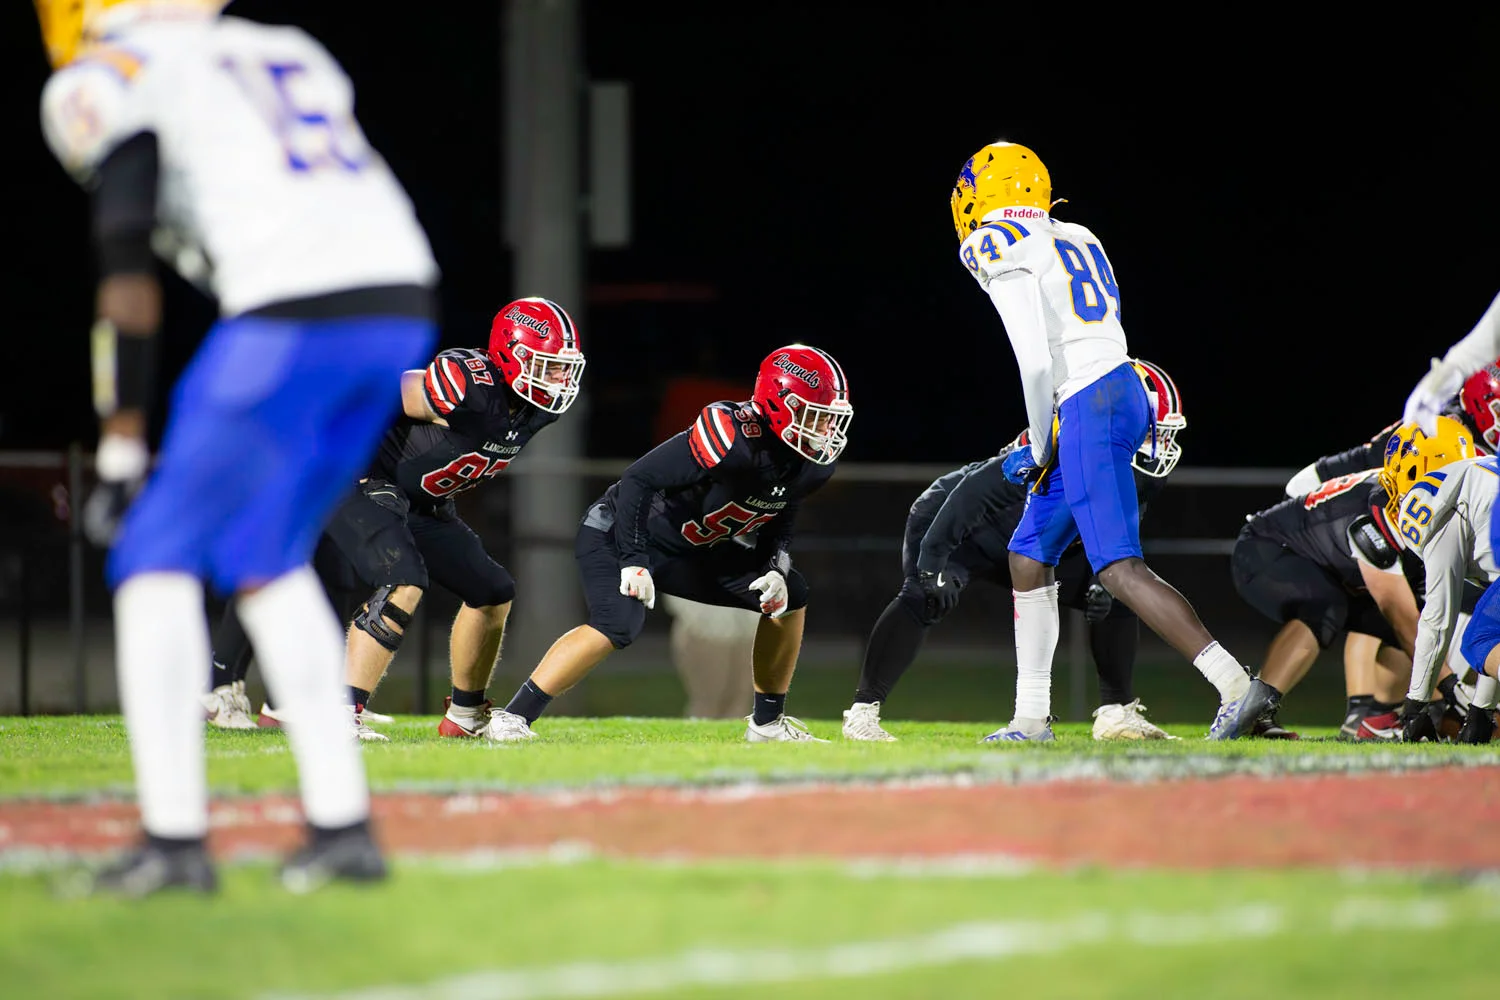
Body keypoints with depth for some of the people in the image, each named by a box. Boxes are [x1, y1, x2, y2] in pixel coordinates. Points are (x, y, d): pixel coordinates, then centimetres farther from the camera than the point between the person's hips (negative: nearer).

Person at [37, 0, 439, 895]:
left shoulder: (107, 82, 8)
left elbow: (129, 284, 1)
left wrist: (123, 453, 3)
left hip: (293, 317, -7)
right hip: (403, 309, 7)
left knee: (158, 559, 6)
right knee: (264, 559, 21)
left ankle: (175, 837, -1)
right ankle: (343, 823, 16)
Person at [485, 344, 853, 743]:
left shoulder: (813, 466, -6)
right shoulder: (734, 437, -32)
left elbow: (780, 519, 14)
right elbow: (639, 479, -30)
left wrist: (774, 568, -6)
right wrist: (633, 562, -32)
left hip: (689, 549, 9)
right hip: (620, 534, -9)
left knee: (790, 595, 4)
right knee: (618, 626, -32)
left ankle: (768, 722, 15)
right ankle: (512, 718, -26)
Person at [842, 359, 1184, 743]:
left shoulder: (1142, 477, -13)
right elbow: (972, 495, -37)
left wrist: (1101, 581, -22)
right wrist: (932, 566, -40)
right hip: (954, 526, -8)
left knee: (1117, 595, -3)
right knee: (922, 597, -33)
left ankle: (1116, 711, 6)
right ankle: (862, 710, -29)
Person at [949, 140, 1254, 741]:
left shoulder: (1000, 251, -5)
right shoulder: (1075, 242, 21)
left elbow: (1037, 363, -13)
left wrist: (1042, 451, -1)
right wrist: (1043, 448, 22)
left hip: (1089, 409, -9)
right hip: (1125, 395, 9)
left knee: (1120, 569, -11)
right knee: (1029, 555, 18)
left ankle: (1236, 687, -19)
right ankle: (1031, 717, 21)